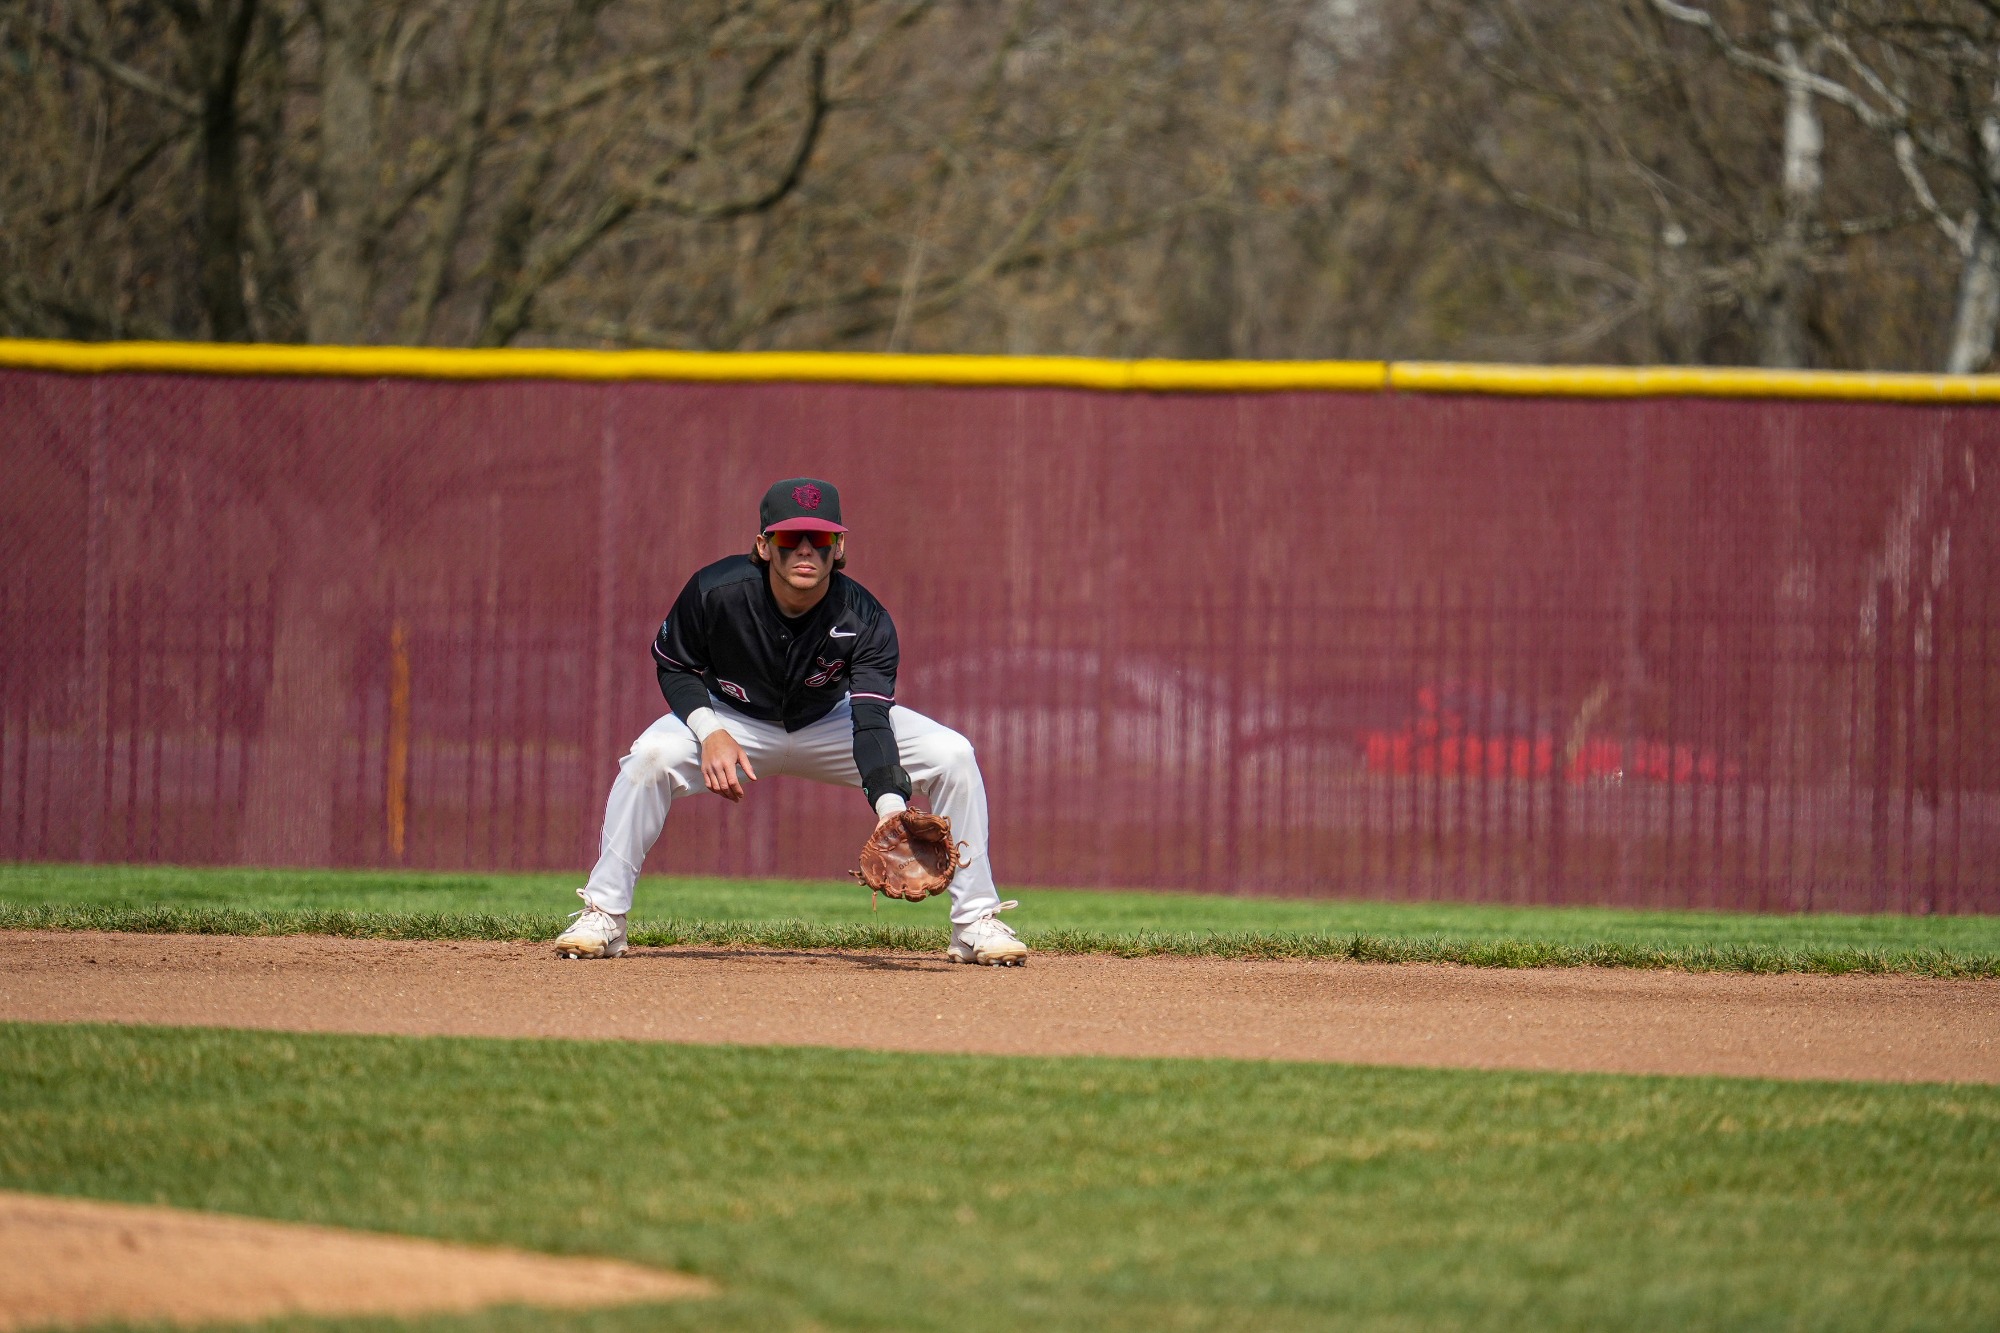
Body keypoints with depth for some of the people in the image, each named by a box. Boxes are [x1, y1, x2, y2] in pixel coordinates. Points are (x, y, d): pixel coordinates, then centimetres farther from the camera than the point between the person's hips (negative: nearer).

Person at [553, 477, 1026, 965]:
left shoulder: (864, 620, -29)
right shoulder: (715, 592, -28)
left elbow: (872, 724, -37)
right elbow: (674, 665, -11)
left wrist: (890, 806, -55)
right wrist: (710, 732, -30)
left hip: (831, 722, 1)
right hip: (735, 720, -1)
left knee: (953, 755, -19)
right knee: (651, 755, -32)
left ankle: (976, 923, -6)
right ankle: (602, 916, -18)